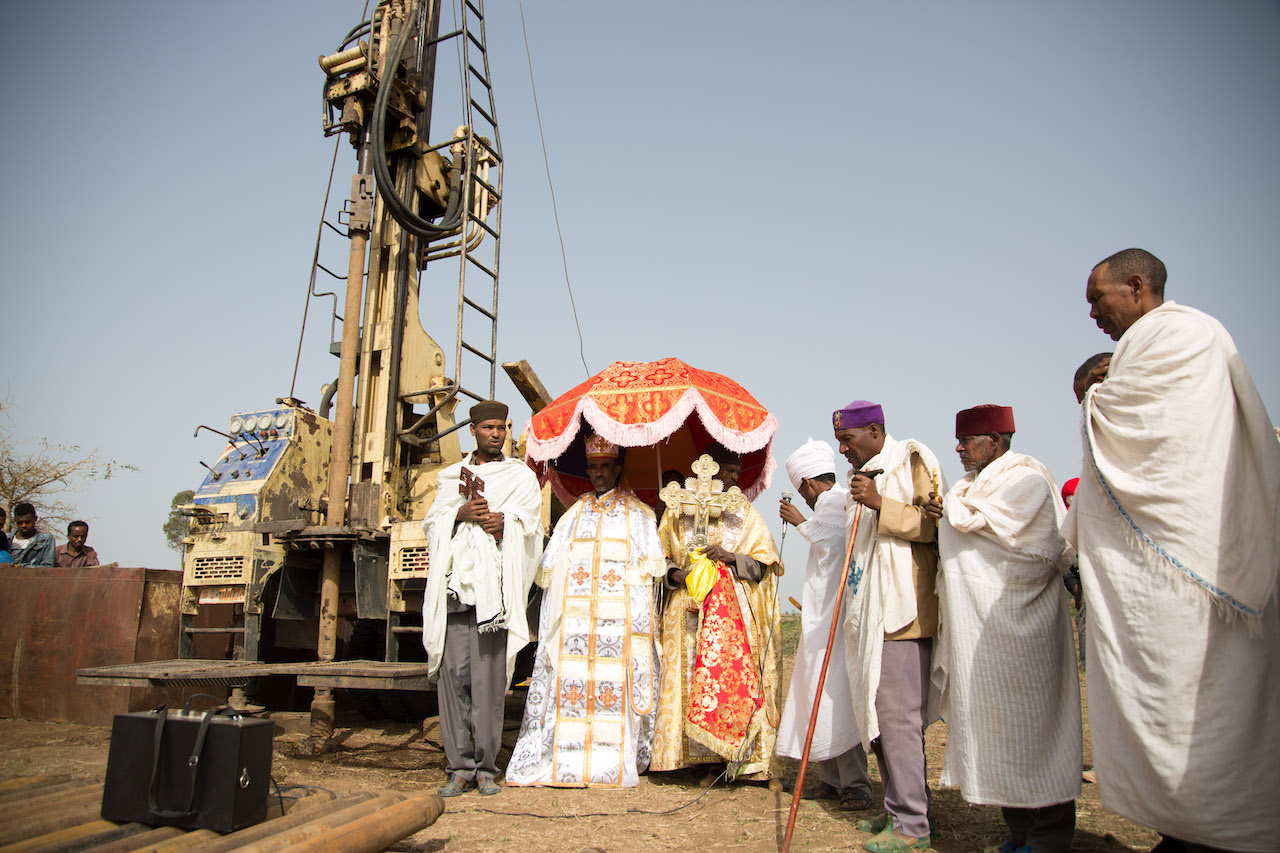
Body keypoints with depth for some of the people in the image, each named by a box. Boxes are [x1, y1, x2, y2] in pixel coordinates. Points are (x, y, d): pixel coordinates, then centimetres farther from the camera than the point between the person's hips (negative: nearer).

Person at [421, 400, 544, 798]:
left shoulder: (521, 476, 15)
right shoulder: (451, 476, 22)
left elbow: (531, 526, 6)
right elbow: (432, 523, 15)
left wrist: (504, 523, -13)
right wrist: (460, 513, -4)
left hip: (493, 586, -2)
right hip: (454, 584, 2)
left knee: (488, 676, -6)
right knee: (453, 673, -3)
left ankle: (486, 765, 3)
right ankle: (460, 765, 5)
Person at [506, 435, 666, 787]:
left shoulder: (638, 513, 11)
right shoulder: (574, 513, 19)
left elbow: (647, 569, 4)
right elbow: (550, 569, 18)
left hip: (618, 616, -2)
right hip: (574, 617, 3)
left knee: (615, 683, -8)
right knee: (569, 682, -4)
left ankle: (614, 764, -2)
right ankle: (564, 761, 1)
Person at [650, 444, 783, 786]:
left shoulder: (745, 514, 11)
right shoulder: (678, 512, 11)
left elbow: (763, 563, 6)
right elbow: (660, 559, 12)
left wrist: (731, 558, -11)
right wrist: (675, 574, -9)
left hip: (734, 615, 0)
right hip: (689, 613, 1)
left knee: (737, 682, -7)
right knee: (695, 684, -3)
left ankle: (760, 762, 1)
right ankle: (711, 761, 6)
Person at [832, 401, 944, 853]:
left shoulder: (913, 460, -3)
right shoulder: (865, 476, 20)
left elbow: (936, 525, -12)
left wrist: (880, 504, -19)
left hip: (902, 610, -9)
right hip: (871, 612, 9)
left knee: (898, 714, -7)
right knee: (875, 711, 11)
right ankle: (898, 809, 22)